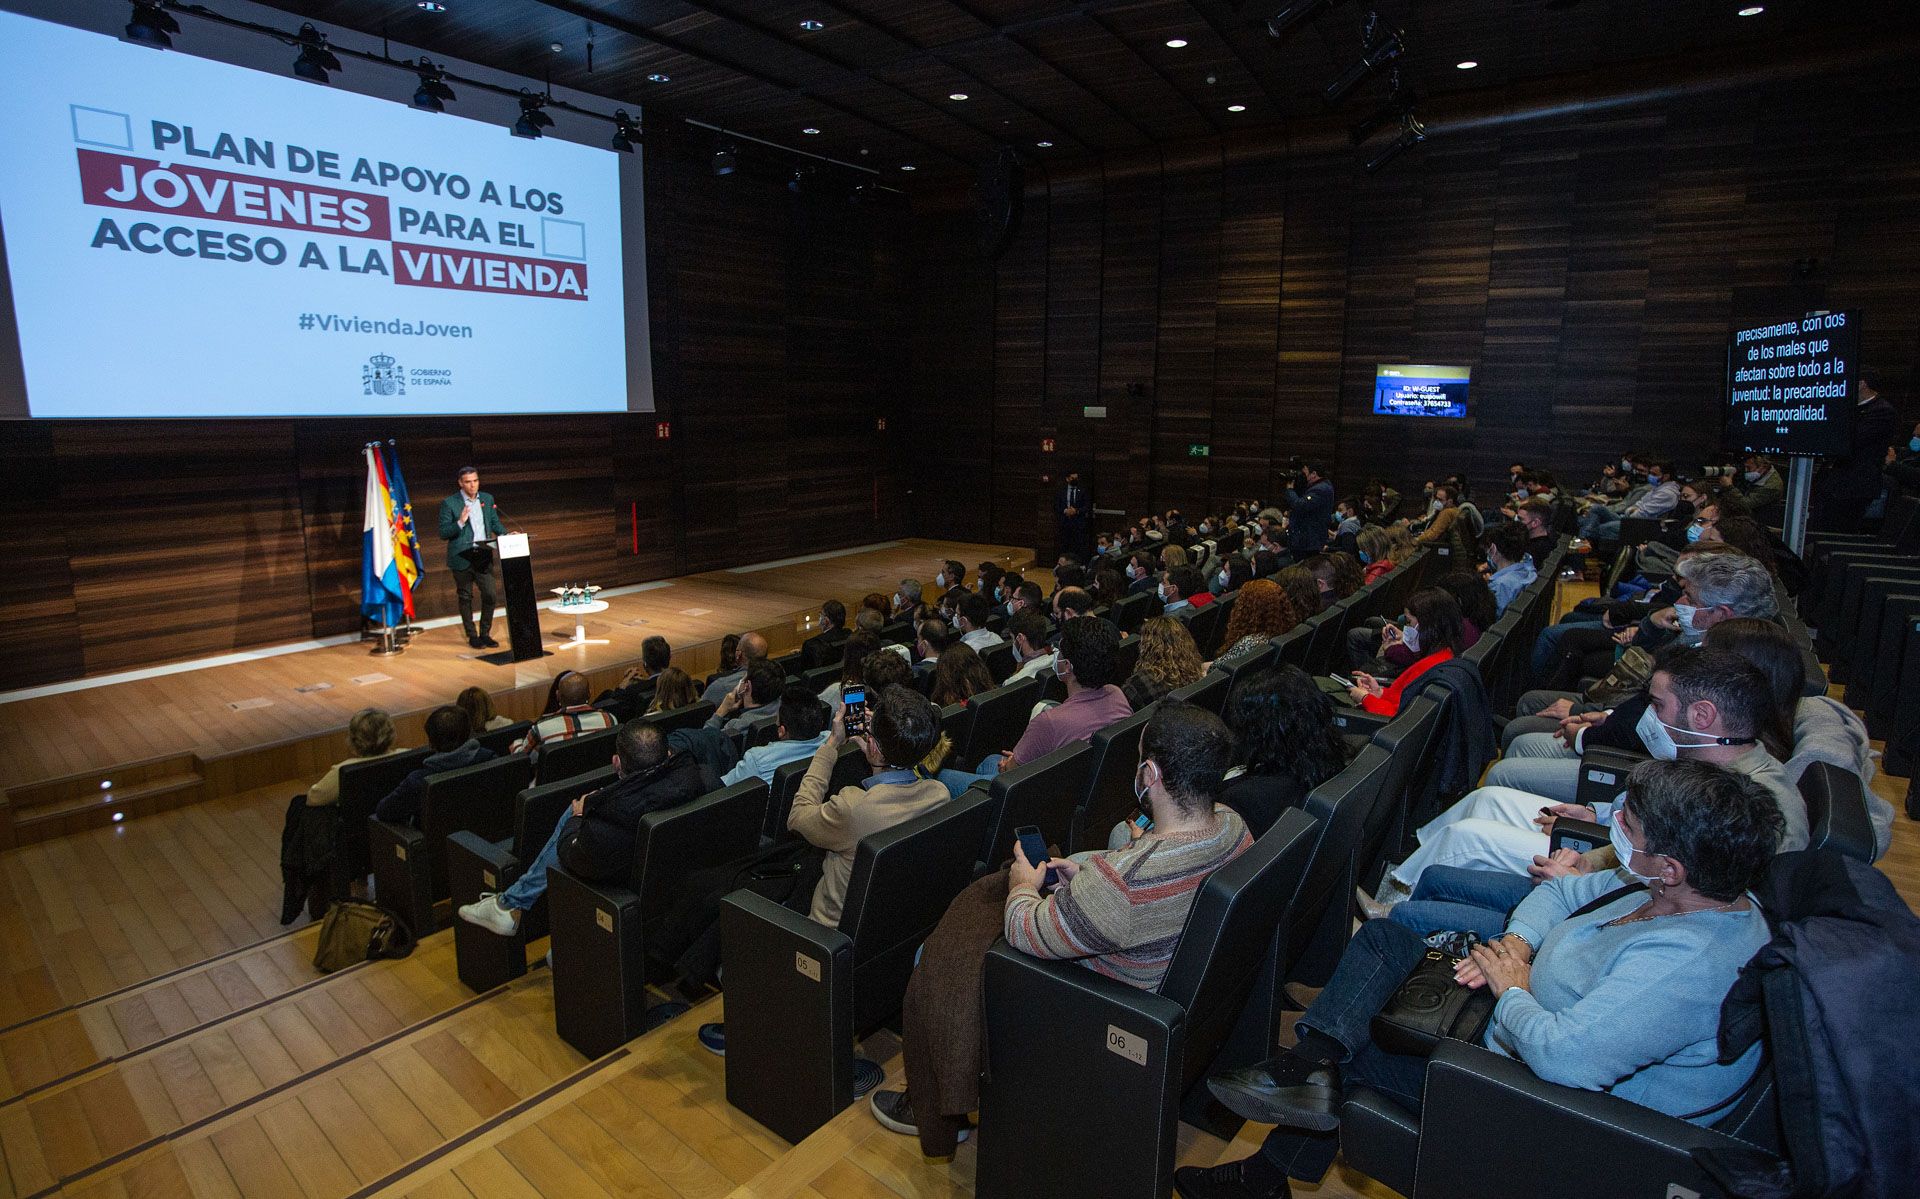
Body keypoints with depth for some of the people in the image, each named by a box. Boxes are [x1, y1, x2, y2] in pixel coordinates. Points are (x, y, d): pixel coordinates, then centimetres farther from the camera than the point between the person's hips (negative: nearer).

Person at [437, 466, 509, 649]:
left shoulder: (487, 499, 7)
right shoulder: (449, 503, -6)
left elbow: (495, 523, 13)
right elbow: (443, 533, -8)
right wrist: (460, 522, -24)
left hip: (483, 556, 3)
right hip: (462, 558, -3)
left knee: (489, 595, 1)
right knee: (465, 598, 7)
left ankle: (484, 634, 16)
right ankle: (472, 636, 18)